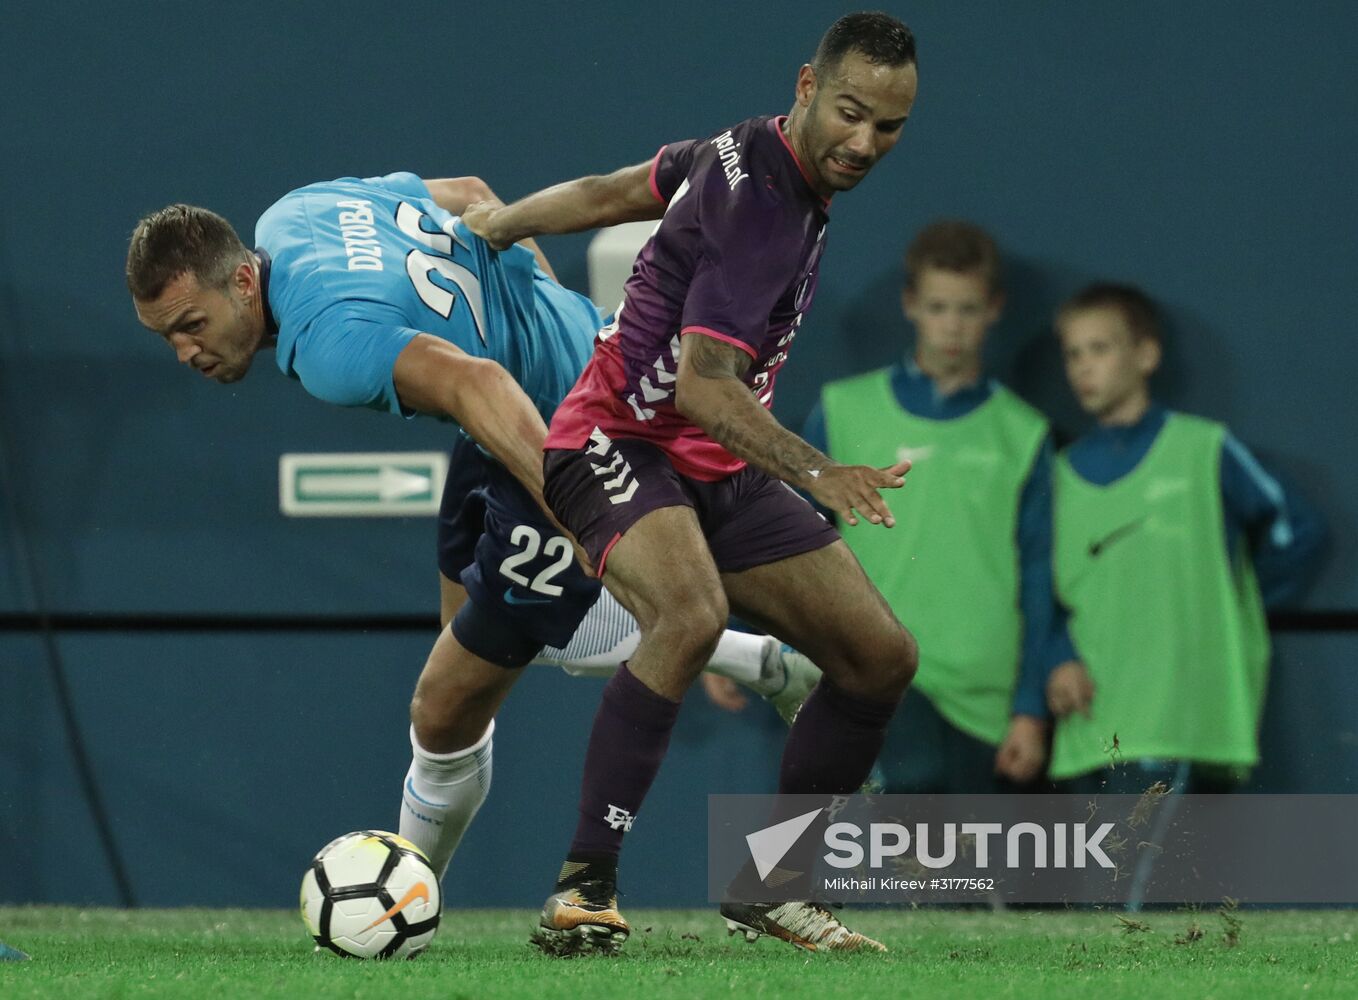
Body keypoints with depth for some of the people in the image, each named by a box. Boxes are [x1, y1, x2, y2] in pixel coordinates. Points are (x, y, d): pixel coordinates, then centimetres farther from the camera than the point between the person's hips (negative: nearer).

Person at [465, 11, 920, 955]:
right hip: (621, 443, -10)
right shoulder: (759, 201, -23)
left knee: (882, 655, 3)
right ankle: (585, 884, -34)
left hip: (719, 470, 10)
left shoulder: (756, 152, 6)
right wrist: (816, 474, -42)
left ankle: (769, 886, 15)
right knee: (691, 612, -39)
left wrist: (500, 222, 33)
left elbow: (613, 192, 19)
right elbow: (701, 385, -30)